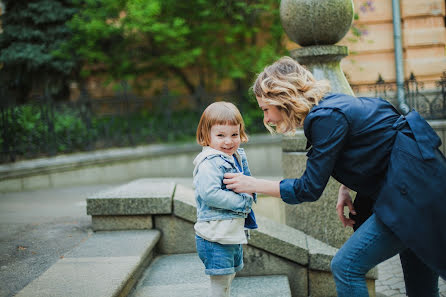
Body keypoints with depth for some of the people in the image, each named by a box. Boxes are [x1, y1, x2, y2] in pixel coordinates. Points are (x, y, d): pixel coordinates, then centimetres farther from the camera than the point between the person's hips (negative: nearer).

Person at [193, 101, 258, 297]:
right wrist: (243, 200, -23)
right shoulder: (210, 162, -20)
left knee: (230, 275, 23)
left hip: (234, 232, 10)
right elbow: (210, 193, -31)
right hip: (215, 236, -9)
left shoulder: (237, 157, 9)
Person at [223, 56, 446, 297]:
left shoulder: (327, 117, -20)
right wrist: (345, 189, 5)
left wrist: (254, 185, -6)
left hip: (415, 189, -10)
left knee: (346, 266, -9)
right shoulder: (328, 107, 8)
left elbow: (310, 188, -15)